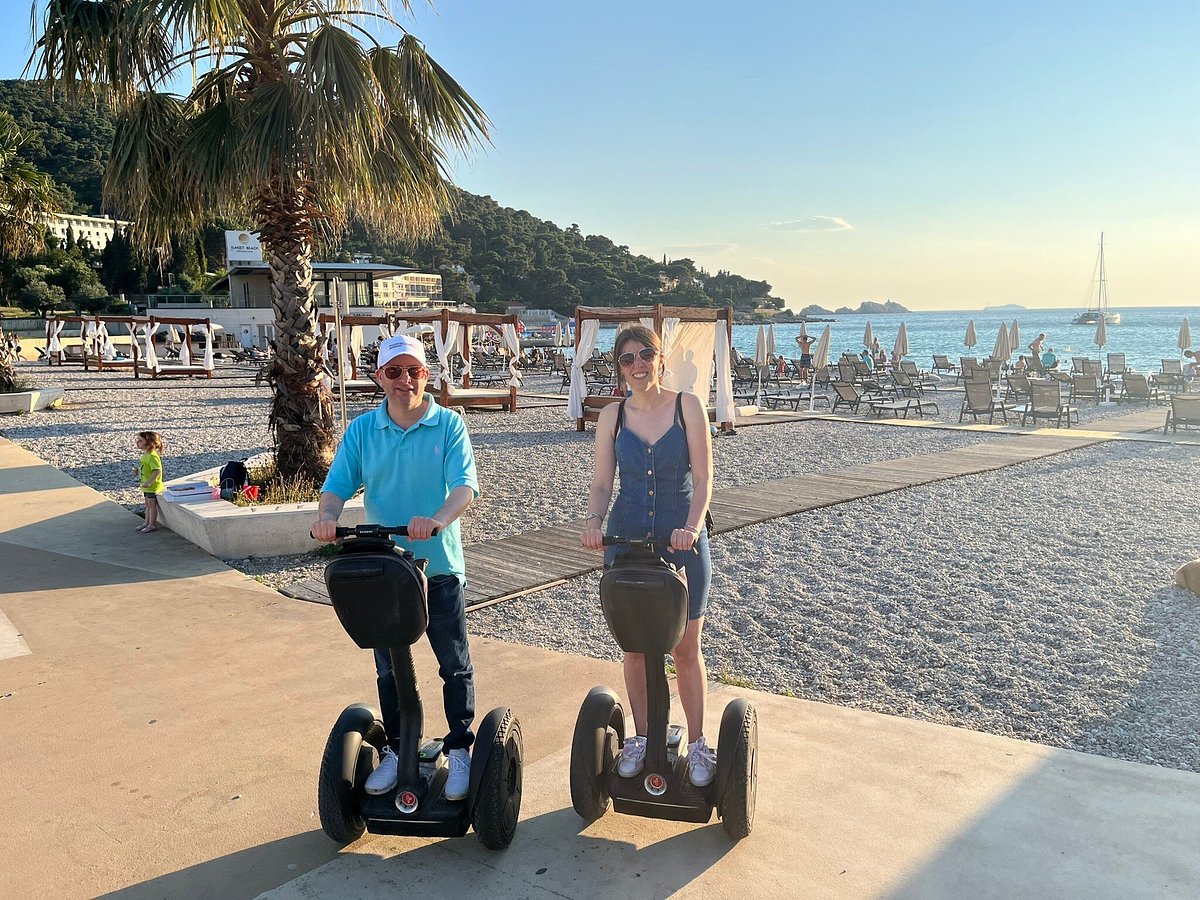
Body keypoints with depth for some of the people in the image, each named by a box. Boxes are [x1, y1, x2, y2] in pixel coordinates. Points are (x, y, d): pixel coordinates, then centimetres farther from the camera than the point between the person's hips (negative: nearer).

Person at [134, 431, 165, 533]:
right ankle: (147, 523, 29)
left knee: (152, 505, 0)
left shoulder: (152, 456, -23)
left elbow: (157, 471, -31)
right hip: (146, 486, 10)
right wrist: (137, 471, 8)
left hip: (153, 486, -10)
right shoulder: (145, 455, 8)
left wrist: (149, 482, -35)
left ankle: (152, 525, 9)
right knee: (148, 505, 19)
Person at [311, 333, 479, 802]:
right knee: (389, 669, 15)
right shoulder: (362, 429, 2)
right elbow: (337, 487, -2)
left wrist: (438, 520, -38)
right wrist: (327, 515, -25)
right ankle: (395, 751, 31)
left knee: (455, 666, 9)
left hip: (439, 566, -3)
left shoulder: (449, 425, -7)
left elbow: (465, 486, -18)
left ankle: (459, 751, 24)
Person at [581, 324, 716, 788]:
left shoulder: (688, 406, -5)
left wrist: (691, 527, -25)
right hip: (626, 539, 2)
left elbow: (703, 478, -9)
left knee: (686, 648, 6)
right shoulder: (612, 416, 2)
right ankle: (641, 737, 28)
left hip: (681, 540, -2)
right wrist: (594, 520, -19)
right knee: (635, 646, 11)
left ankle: (697, 743, 22)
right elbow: (602, 481, 0)